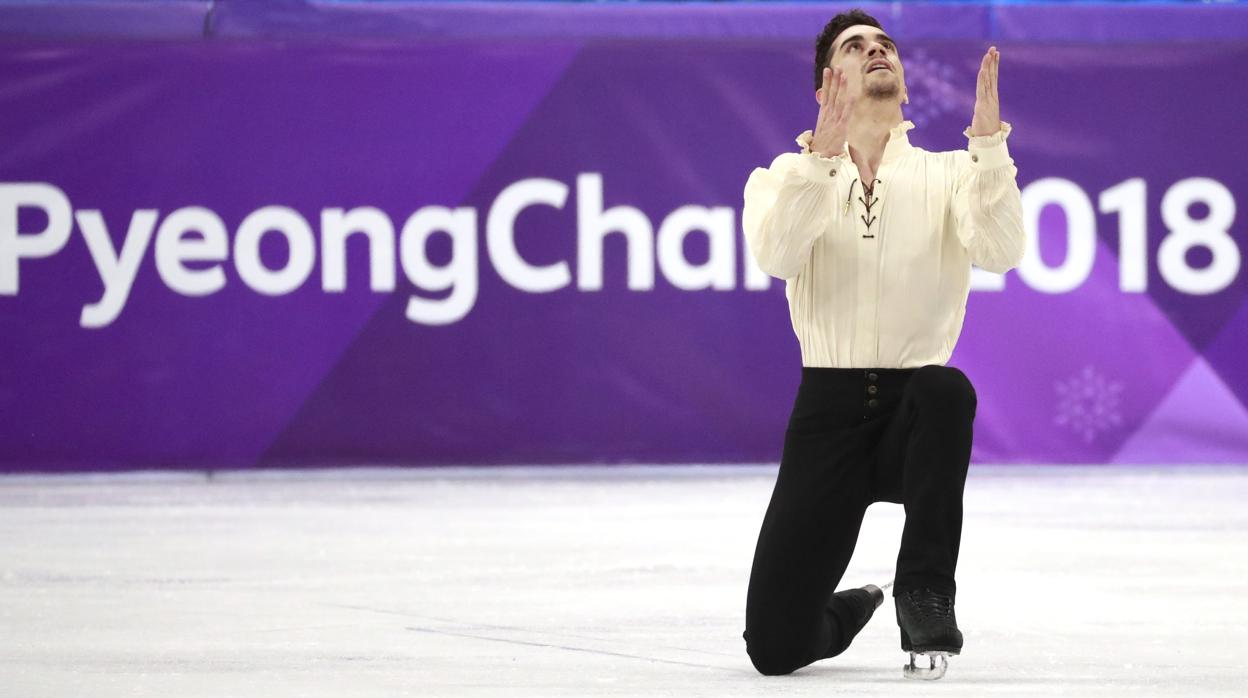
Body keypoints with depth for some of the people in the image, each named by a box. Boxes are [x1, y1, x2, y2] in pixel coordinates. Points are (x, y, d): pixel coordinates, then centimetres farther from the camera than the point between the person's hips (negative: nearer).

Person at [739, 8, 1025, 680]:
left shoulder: (949, 175, 8)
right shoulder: (785, 175, 7)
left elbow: (1000, 250, -12)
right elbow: (775, 253, -15)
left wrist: (988, 141, -22)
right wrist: (823, 154, -27)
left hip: (918, 420, 0)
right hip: (828, 413, 0)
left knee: (944, 387, -40)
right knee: (776, 646, -10)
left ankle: (925, 593, -22)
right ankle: (849, 612, 29)